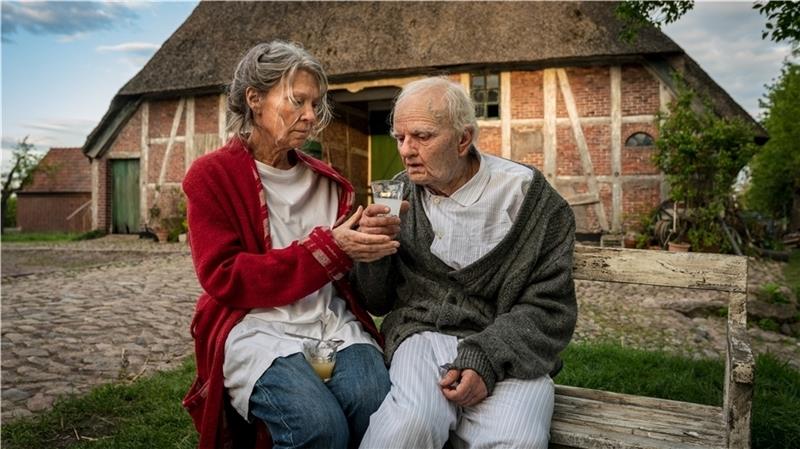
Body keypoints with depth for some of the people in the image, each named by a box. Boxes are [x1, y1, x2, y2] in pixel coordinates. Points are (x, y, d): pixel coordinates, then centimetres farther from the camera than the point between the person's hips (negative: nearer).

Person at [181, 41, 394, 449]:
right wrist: (326, 248, -16)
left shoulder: (325, 180, 13)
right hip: (257, 327, -3)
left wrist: (366, 243, -7)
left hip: (332, 321, 4)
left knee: (379, 408, -25)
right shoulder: (212, 176, -1)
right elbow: (225, 278, -10)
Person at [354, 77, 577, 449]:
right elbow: (377, 303, 12)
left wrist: (488, 360, -17)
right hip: (422, 335, 1)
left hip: (508, 350, -1)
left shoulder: (527, 196, -3)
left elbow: (550, 307, -3)